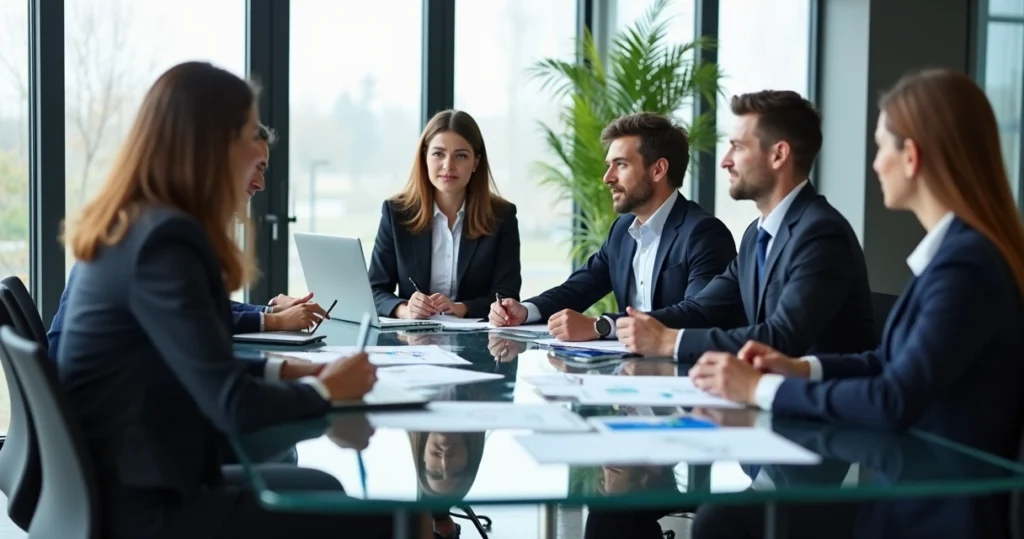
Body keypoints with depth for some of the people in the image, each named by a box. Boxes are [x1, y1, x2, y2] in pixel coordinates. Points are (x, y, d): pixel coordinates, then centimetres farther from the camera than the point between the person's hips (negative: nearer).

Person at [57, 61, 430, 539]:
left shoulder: (131, 228, 9)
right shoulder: (164, 240, -21)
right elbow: (232, 405, -23)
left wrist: (286, 371, 7)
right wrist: (325, 388, -6)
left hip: (132, 483, 10)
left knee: (332, 489, 22)